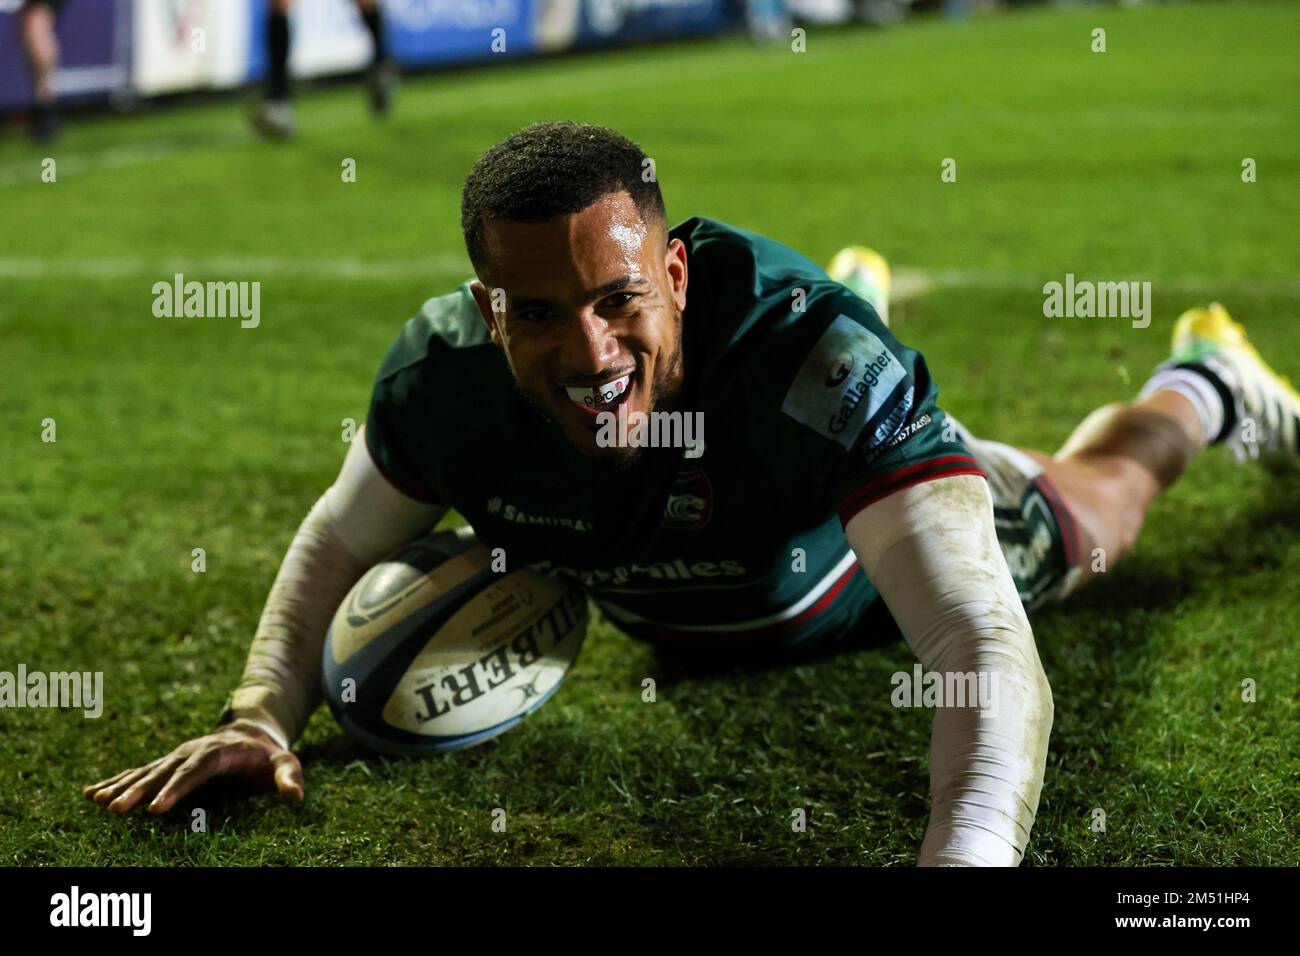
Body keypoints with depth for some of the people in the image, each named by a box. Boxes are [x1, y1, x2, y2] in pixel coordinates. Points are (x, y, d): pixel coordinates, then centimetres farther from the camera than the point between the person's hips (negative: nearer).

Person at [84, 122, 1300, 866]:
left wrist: (965, 855, -78)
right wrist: (264, 708, -37)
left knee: (1083, 514, 26)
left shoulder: (819, 370, -52)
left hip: (857, 577, -4)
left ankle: (1201, 385, 57)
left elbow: (984, 647, -59)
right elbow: (341, 541, -18)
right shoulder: (445, 378, -39)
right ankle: (860, 289, 69)